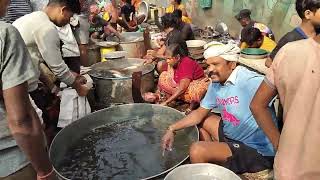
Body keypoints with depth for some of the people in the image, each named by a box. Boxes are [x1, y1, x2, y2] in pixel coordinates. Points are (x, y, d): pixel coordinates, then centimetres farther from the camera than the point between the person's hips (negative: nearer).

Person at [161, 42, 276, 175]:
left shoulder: (250, 81, -26)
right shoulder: (216, 84, 1)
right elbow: (200, 113, 9)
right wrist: (172, 129, 3)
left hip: (258, 151, -8)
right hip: (232, 135, 9)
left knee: (197, 150, -19)